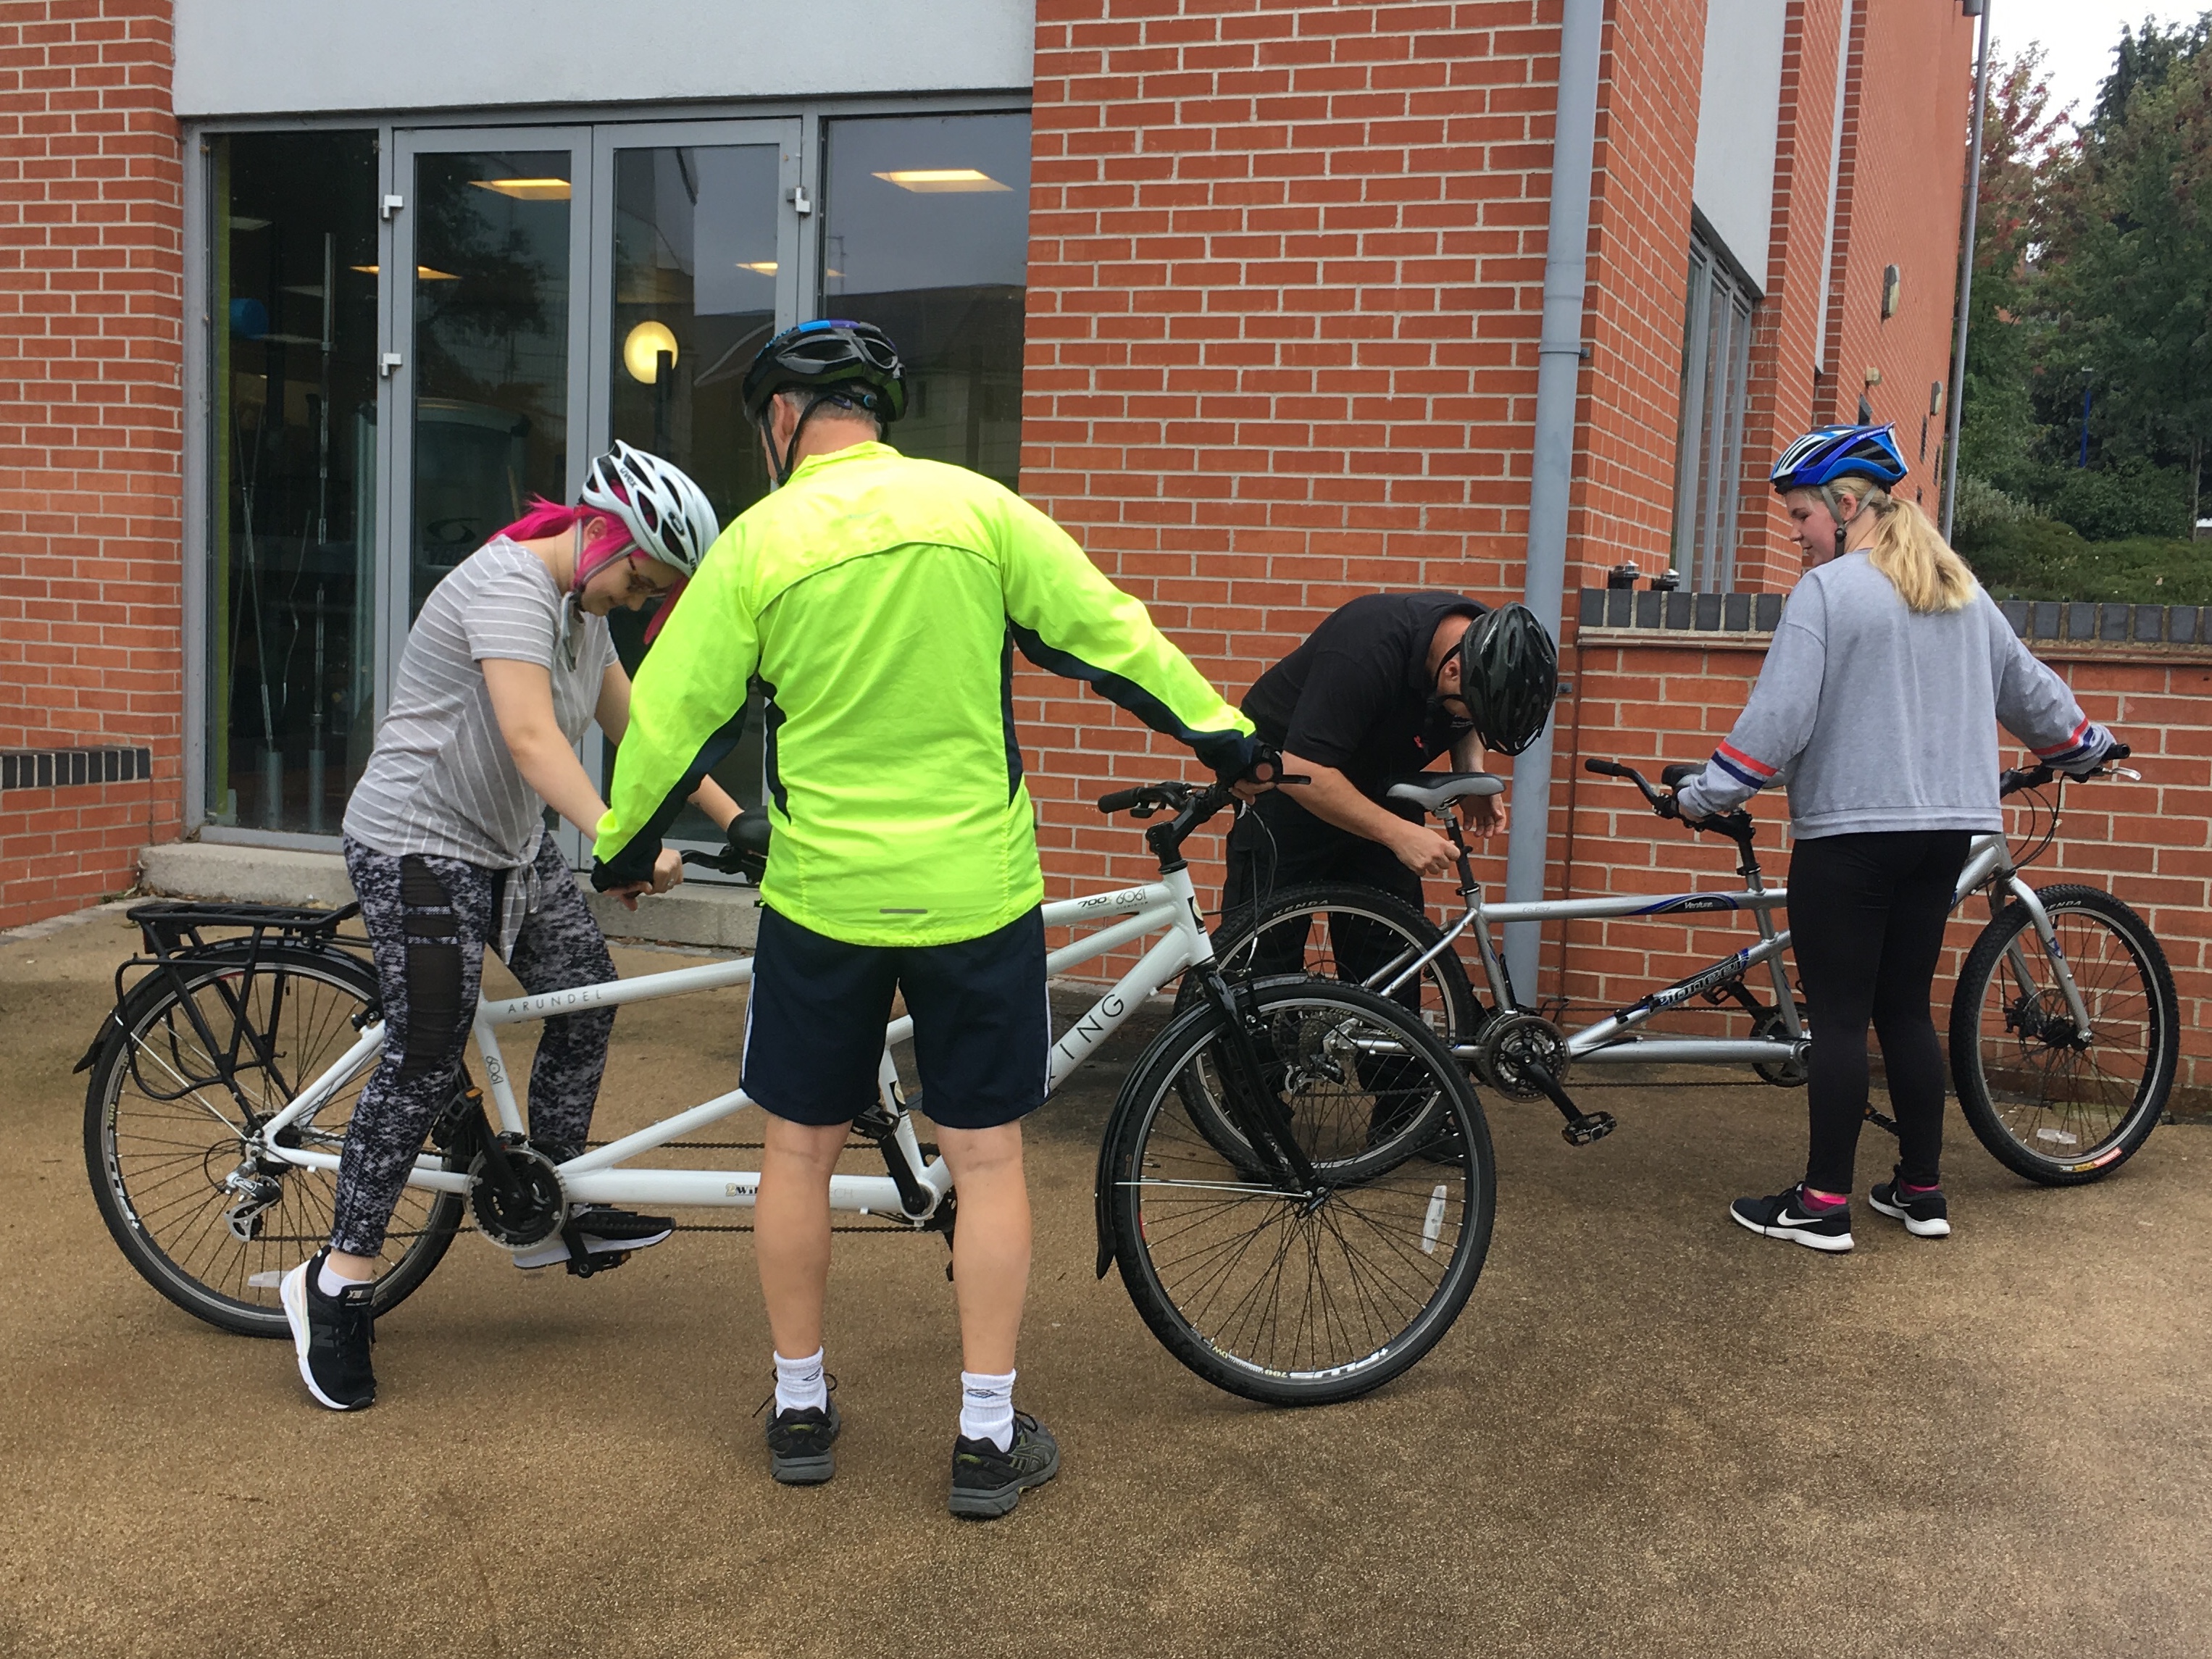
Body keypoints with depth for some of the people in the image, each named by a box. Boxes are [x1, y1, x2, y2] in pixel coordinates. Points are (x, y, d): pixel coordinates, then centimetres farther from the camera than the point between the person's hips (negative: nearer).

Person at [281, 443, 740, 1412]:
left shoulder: (583, 611, 8)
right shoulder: (509, 586, -22)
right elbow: (532, 738, -35)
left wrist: (740, 821, 6)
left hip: (512, 846, 10)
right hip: (421, 846, -9)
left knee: (587, 996, 7)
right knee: (425, 1063, -9)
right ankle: (336, 1282, 3)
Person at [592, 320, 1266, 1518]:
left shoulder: (758, 542, -3)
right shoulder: (976, 506, -2)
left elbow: (675, 716, 0)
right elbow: (1108, 636, -1)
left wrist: (620, 850, 14)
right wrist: (1227, 737, 11)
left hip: (820, 894, 0)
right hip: (975, 890, 0)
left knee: (799, 1150, 15)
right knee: (986, 1156, 8)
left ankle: (800, 1408, 25)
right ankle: (988, 1436, 14)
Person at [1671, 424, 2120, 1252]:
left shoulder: (1827, 591, -10)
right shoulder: (1962, 592, 13)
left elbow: (1778, 716, -16)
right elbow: (2027, 687, 23)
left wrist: (1706, 795, -7)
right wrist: (2083, 745, 40)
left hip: (1849, 831, -7)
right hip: (1946, 829, 7)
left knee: (1839, 1018, -2)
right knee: (1907, 1009, 14)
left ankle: (1823, 1204, 2)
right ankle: (1922, 1191, 19)